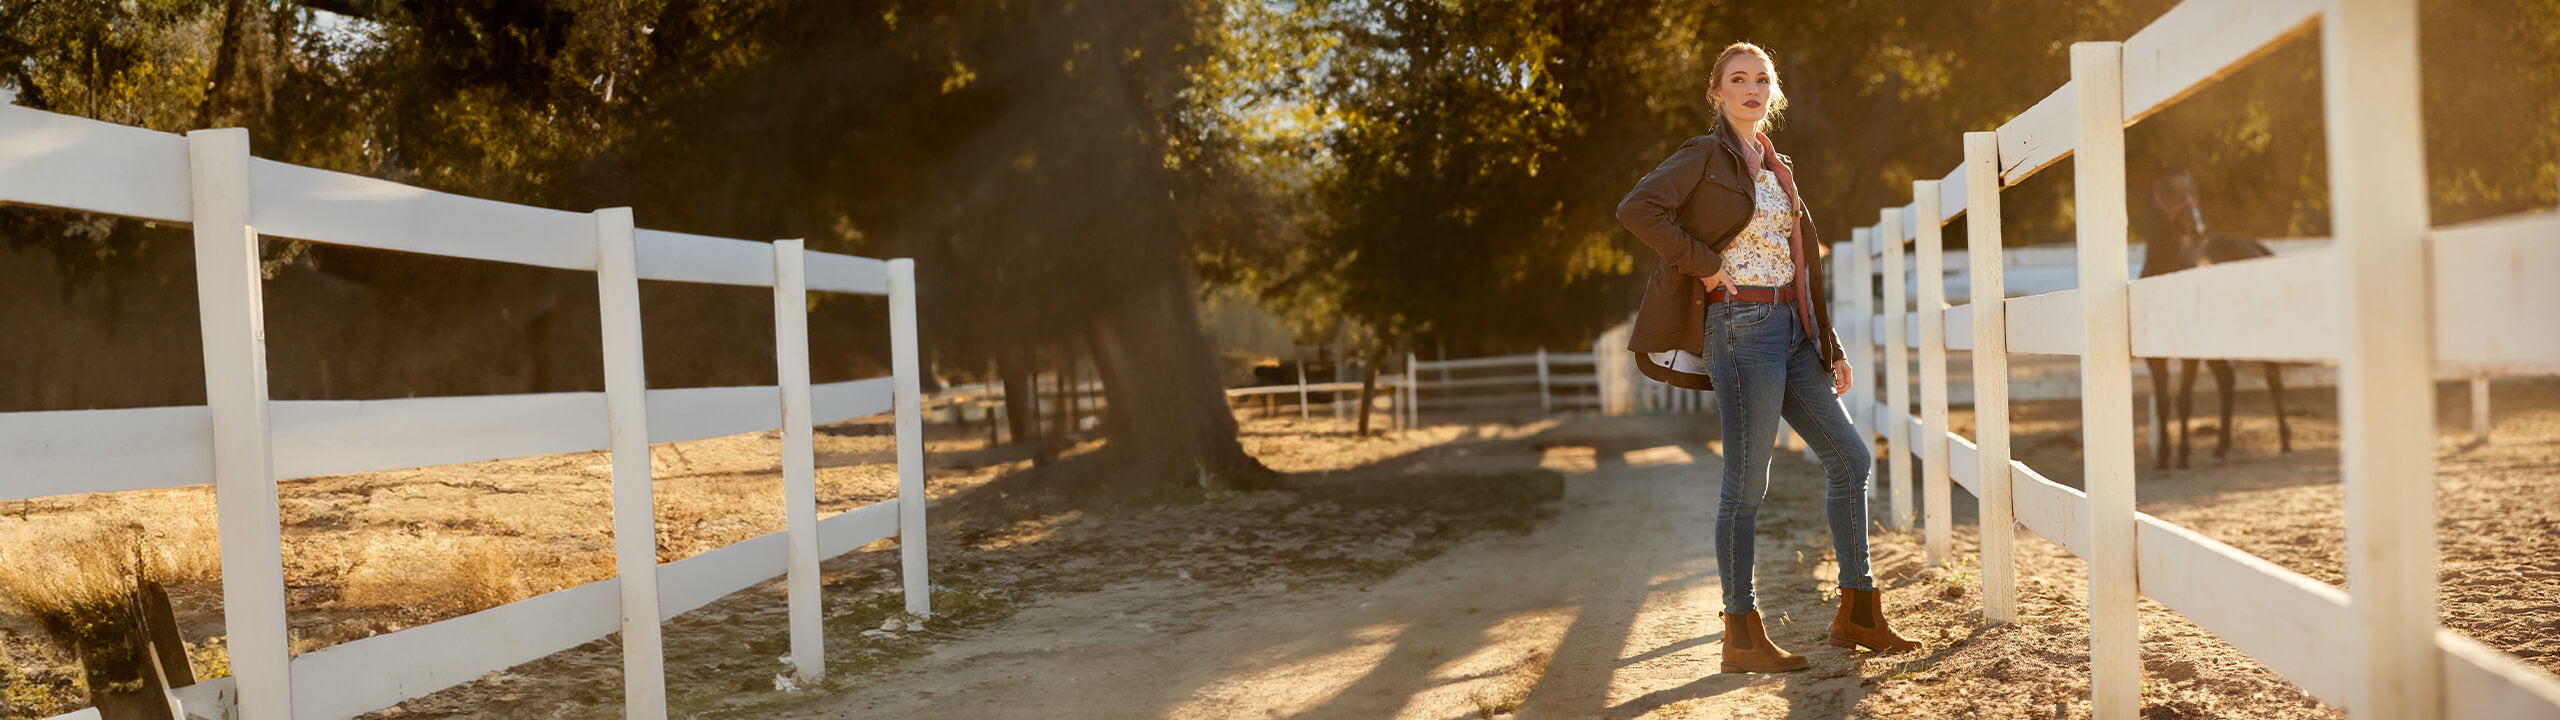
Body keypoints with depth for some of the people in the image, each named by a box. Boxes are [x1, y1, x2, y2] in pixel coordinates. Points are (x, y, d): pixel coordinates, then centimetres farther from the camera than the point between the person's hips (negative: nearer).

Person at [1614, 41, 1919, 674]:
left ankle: (1857, 613, 16)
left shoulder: (1777, 169, 19)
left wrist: (1832, 347, 17)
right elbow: (1637, 209, -19)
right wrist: (1704, 265, -16)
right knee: (1747, 482, -6)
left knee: (1849, 456, 7)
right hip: (1742, 326, -8)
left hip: (1793, 331, 8)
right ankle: (1741, 638, 2)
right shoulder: (1707, 156, -3)